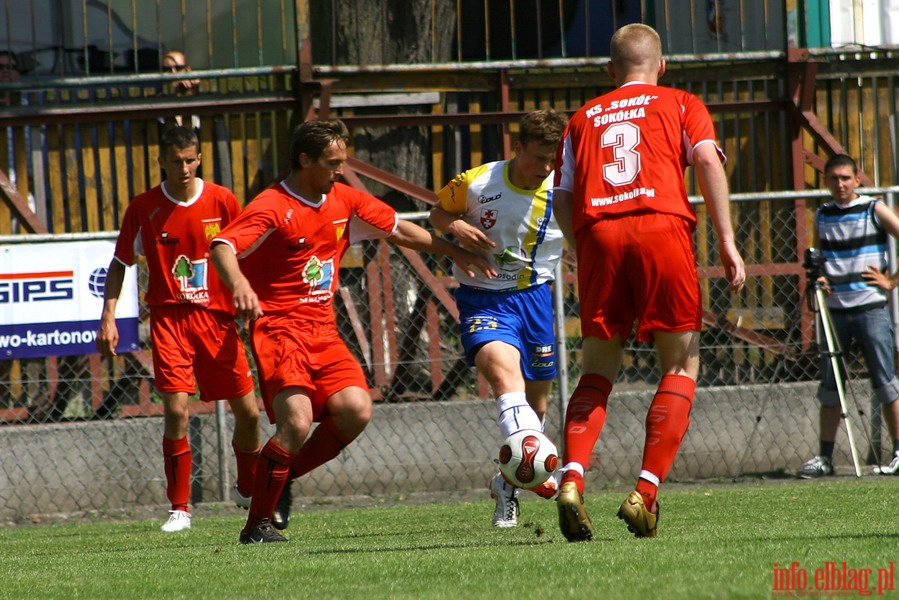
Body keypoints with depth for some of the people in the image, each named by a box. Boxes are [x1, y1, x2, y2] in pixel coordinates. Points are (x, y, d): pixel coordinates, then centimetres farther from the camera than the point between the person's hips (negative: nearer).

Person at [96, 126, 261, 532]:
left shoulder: (223, 202, 1)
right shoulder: (143, 208, -1)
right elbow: (119, 264, 8)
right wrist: (108, 319, -1)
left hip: (217, 316, 2)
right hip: (169, 318, -2)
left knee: (248, 411, 3)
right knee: (176, 410, -14)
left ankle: (247, 490, 30)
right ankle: (179, 509, -4)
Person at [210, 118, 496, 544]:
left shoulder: (344, 201, 11)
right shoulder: (272, 209, -12)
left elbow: (397, 229, 25)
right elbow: (222, 247, -26)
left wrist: (455, 253, 26)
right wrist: (239, 284, -46)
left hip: (323, 329, 7)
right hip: (279, 328, -7)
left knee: (356, 410, -15)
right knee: (297, 420, -24)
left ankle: (282, 477, 6)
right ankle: (257, 524, -10)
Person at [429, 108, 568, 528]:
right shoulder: (476, 183, -8)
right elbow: (438, 212, 10)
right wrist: (454, 226, -13)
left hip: (535, 298, 4)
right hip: (483, 299, -4)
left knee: (535, 402, 12)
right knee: (505, 371, -32)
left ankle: (507, 484, 37)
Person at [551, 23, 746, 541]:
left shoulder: (584, 119, 23)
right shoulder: (681, 105, 16)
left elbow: (562, 201, 15)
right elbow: (708, 160, -1)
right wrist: (727, 240, -5)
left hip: (597, 235, 2)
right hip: (662, 226, -2)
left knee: (598, 371, 10)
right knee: (682, 367, 6)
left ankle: (572, 479, -13)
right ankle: (646, 493, -7)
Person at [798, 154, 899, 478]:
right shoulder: (821, 216, 11)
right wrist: (818, 280, 4)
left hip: (870, 308, -4)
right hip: (835, 309, 4)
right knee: (830, 384, 4)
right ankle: (825, 456, 8)